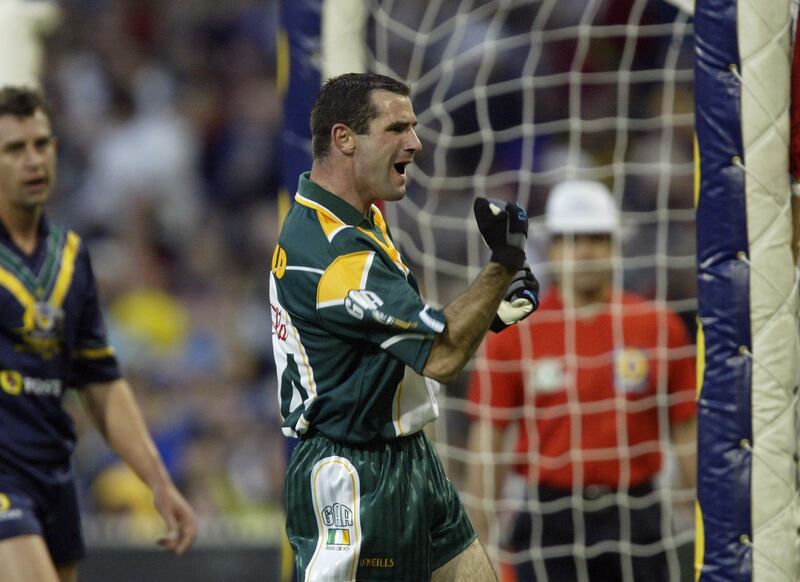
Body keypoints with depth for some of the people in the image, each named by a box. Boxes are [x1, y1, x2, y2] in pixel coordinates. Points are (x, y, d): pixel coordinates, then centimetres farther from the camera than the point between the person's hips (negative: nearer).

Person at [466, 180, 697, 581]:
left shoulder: (659, 326, 4)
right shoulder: (515, 333, 1)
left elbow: (686, 432, 8)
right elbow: (487, 438, 3)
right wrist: (478, 543, 0)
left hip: (634, 519, 2)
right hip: (549, 521, -1)